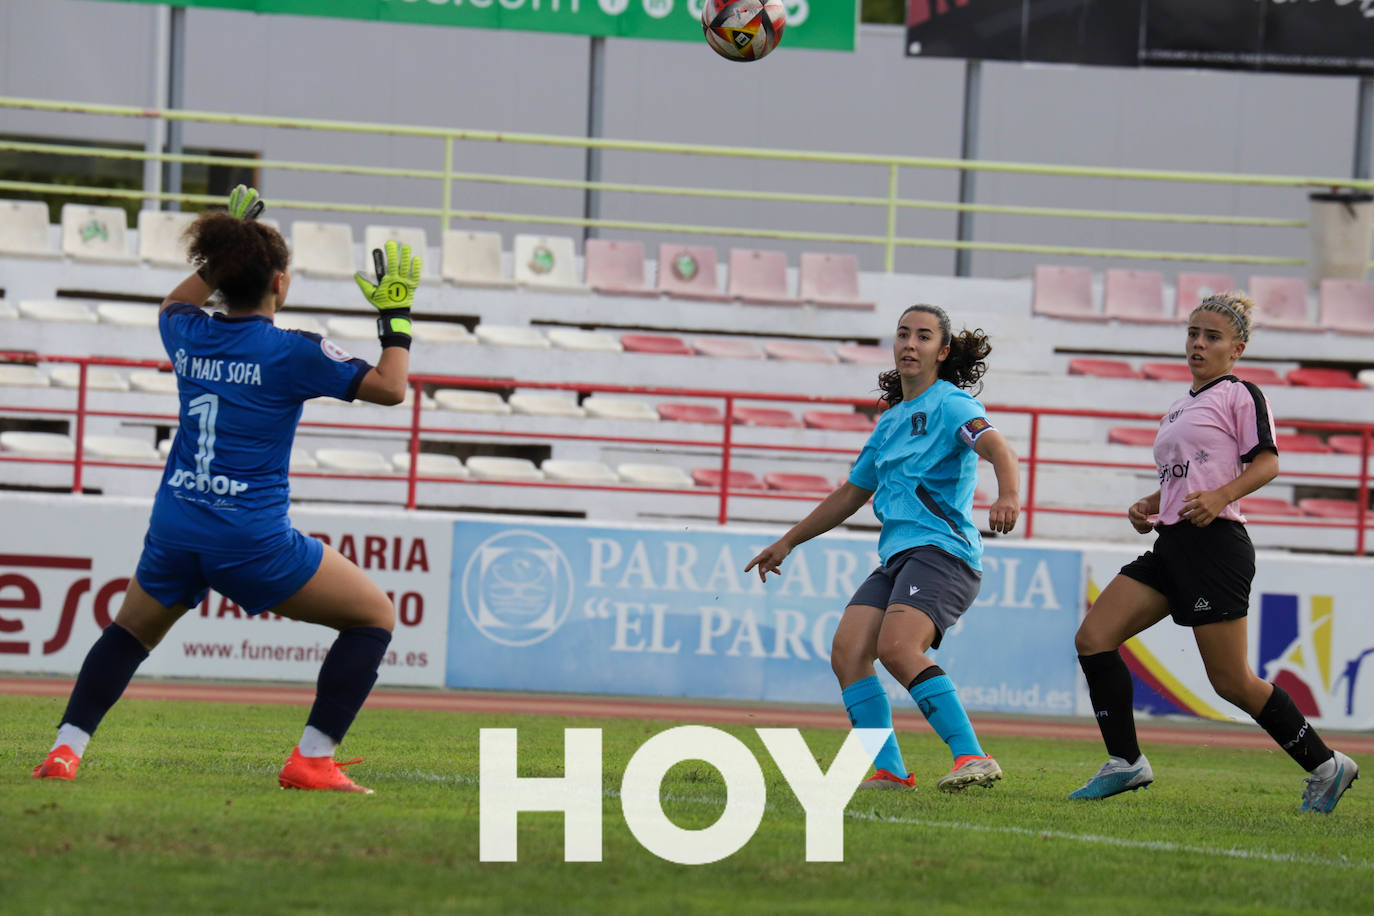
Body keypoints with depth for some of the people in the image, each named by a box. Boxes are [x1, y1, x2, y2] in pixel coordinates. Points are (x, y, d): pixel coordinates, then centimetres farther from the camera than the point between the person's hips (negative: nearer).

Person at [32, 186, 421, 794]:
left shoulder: (189, 337, 6)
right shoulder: (291, 352, -9)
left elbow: (175, 306, 33)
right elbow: (389, 387, -5)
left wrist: (223, 256, 33)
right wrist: (396, 315, 6)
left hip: (173, 534, 5)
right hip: (252, 540, -5)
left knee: (131, 631, 31)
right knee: (375, 615, 8)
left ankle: (64, 751, 15)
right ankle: (311, 761, -1)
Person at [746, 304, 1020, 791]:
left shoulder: (949, 403, -1)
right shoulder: (890, 421, 24)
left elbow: (995, 446, -20)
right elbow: (851, 494, 35)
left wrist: (1007, 494, -42)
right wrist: (787, 542, 39)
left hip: (942, 550, -8)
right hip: (896, 557, 8)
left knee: (897, 648, -29)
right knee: (847, 651, -11)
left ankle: (973, 757, -31)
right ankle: (889, 770, -12)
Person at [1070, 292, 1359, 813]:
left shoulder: (1239, 395, -1)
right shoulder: (1179, 409, 23)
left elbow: (1266, 463, -10)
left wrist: (1220, 496, -25)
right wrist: (1148, 507, 11)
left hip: (1215, 541, -8)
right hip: (1171, 544, 8)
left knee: (1231, 681, -6)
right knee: (1093, 638, -5)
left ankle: (1325, 766, 7)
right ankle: (1125, 764, -1)